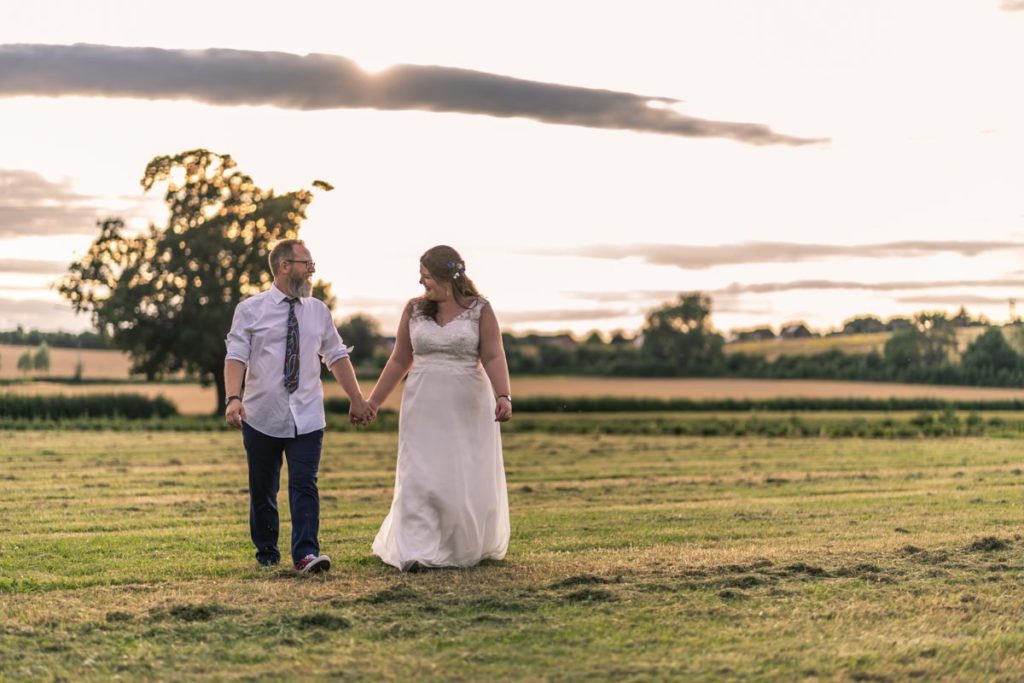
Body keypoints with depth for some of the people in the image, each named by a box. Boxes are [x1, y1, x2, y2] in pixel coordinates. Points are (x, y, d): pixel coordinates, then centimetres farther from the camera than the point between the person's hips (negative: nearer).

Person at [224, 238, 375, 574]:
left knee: (305, 486, -10)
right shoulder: (250, 310, -1)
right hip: (262, 417, -1)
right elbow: (236, 357, -9)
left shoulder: (319, 312, 10)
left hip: (307, 418, 2)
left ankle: (306, 555, -14)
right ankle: (266, 554, 23)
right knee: (262, 490, 9)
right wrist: (233, 398, -23)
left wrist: (356, 399, 12)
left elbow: (337, 356, 15)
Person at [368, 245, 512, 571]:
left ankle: (473, 549, 25)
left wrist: (503, 396, -28)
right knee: (419, 479, -7)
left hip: (468, 407, -2)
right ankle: (416, 552, -10)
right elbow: (400, 360, 10)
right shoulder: (414, 309, 5)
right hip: (424, 407, 2)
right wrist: (372, 402, 9)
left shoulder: (479, 310, -3)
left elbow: (494, 357, -12)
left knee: (471, 480, 6)